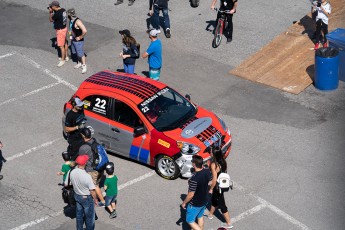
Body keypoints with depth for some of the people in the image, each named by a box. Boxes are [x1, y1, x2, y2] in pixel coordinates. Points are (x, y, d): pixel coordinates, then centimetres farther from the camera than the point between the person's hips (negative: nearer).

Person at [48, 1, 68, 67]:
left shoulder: (57, 13, -30)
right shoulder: (63, 10, -2)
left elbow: (51, 20, -12)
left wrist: (50, 12, -7)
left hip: (60, 30, -10)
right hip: (64, 28, 10)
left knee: (61, 46, 1)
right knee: (65, 43, 22)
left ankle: (62, 60, 11)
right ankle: (66, 57, 37)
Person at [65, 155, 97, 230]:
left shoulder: (71, 172, -19)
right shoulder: (87, 176, -35)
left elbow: (66, 184, -3)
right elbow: (92, 190, -24)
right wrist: (95, 199, -6)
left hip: (77, 196, 6)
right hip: (87, 198, -5)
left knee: (79, 214, 25)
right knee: (89, 216, 16)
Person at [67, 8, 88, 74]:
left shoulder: (77, 21, -28)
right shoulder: (71, 20, 0)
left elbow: (84, 31, -34)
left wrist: (80, 37, -22)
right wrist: (71, 33, 11)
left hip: (78, 41, -9)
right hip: (73, 39, 9)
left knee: (81, 54, 2)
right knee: (76, 53, 21)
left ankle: (84, 66, 13)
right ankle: (79, 63, 38)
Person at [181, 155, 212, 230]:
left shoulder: (194, 178, -36)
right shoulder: (207, 171, -15)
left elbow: (191, 195, -26)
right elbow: (210, 182, 5)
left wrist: (184, 203, -12)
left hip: (195, 204, -7)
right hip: (205, 200, 7)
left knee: (190, 220, 13)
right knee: (200, 217, 29)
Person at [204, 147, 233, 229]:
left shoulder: (214, 165, -29)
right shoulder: (223, 161, -7)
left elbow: (214, 179, -26)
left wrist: (211, 189, -11)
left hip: (218, 187, -8)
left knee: (221, 205, 7)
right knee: (214, 200, 30)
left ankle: (229, 223, 17)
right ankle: (210, 214, 52)